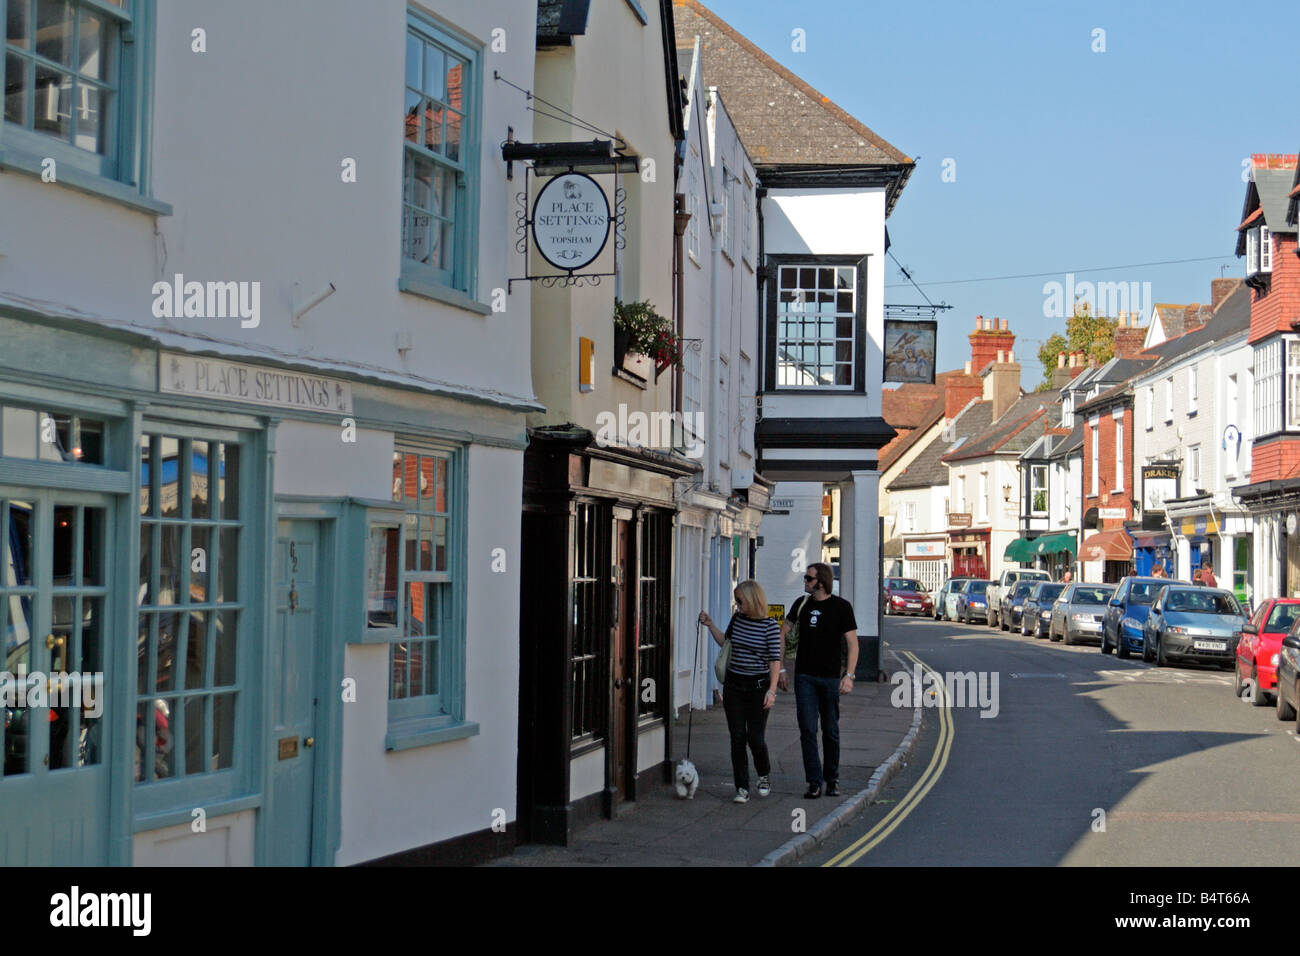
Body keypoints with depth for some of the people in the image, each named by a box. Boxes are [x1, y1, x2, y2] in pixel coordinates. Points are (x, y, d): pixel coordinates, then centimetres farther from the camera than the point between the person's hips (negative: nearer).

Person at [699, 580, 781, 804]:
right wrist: (710, 625, 12)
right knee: (737, 737, 2)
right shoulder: (737, 619, 5)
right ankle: (742, 788, 9)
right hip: (734, 685, 4)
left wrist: (772, 690, -14)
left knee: (755, 737, -3)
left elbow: (775, 660, -9)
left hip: (758, 685, -4)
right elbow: (725, 642, 22)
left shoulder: (770, 626, -9)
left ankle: (764, 776, 26)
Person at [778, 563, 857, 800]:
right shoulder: (802, 604, 5)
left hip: (830, 677, -2)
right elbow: (782, 634, 14)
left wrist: (849, 676, -15)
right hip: (804, 676, 2)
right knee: (807, 729, -7)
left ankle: (832, 779, 22)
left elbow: (852, 644, -4)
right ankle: (814, 782, -4)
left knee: (831, 731, 8)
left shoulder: (842, 607, -4)